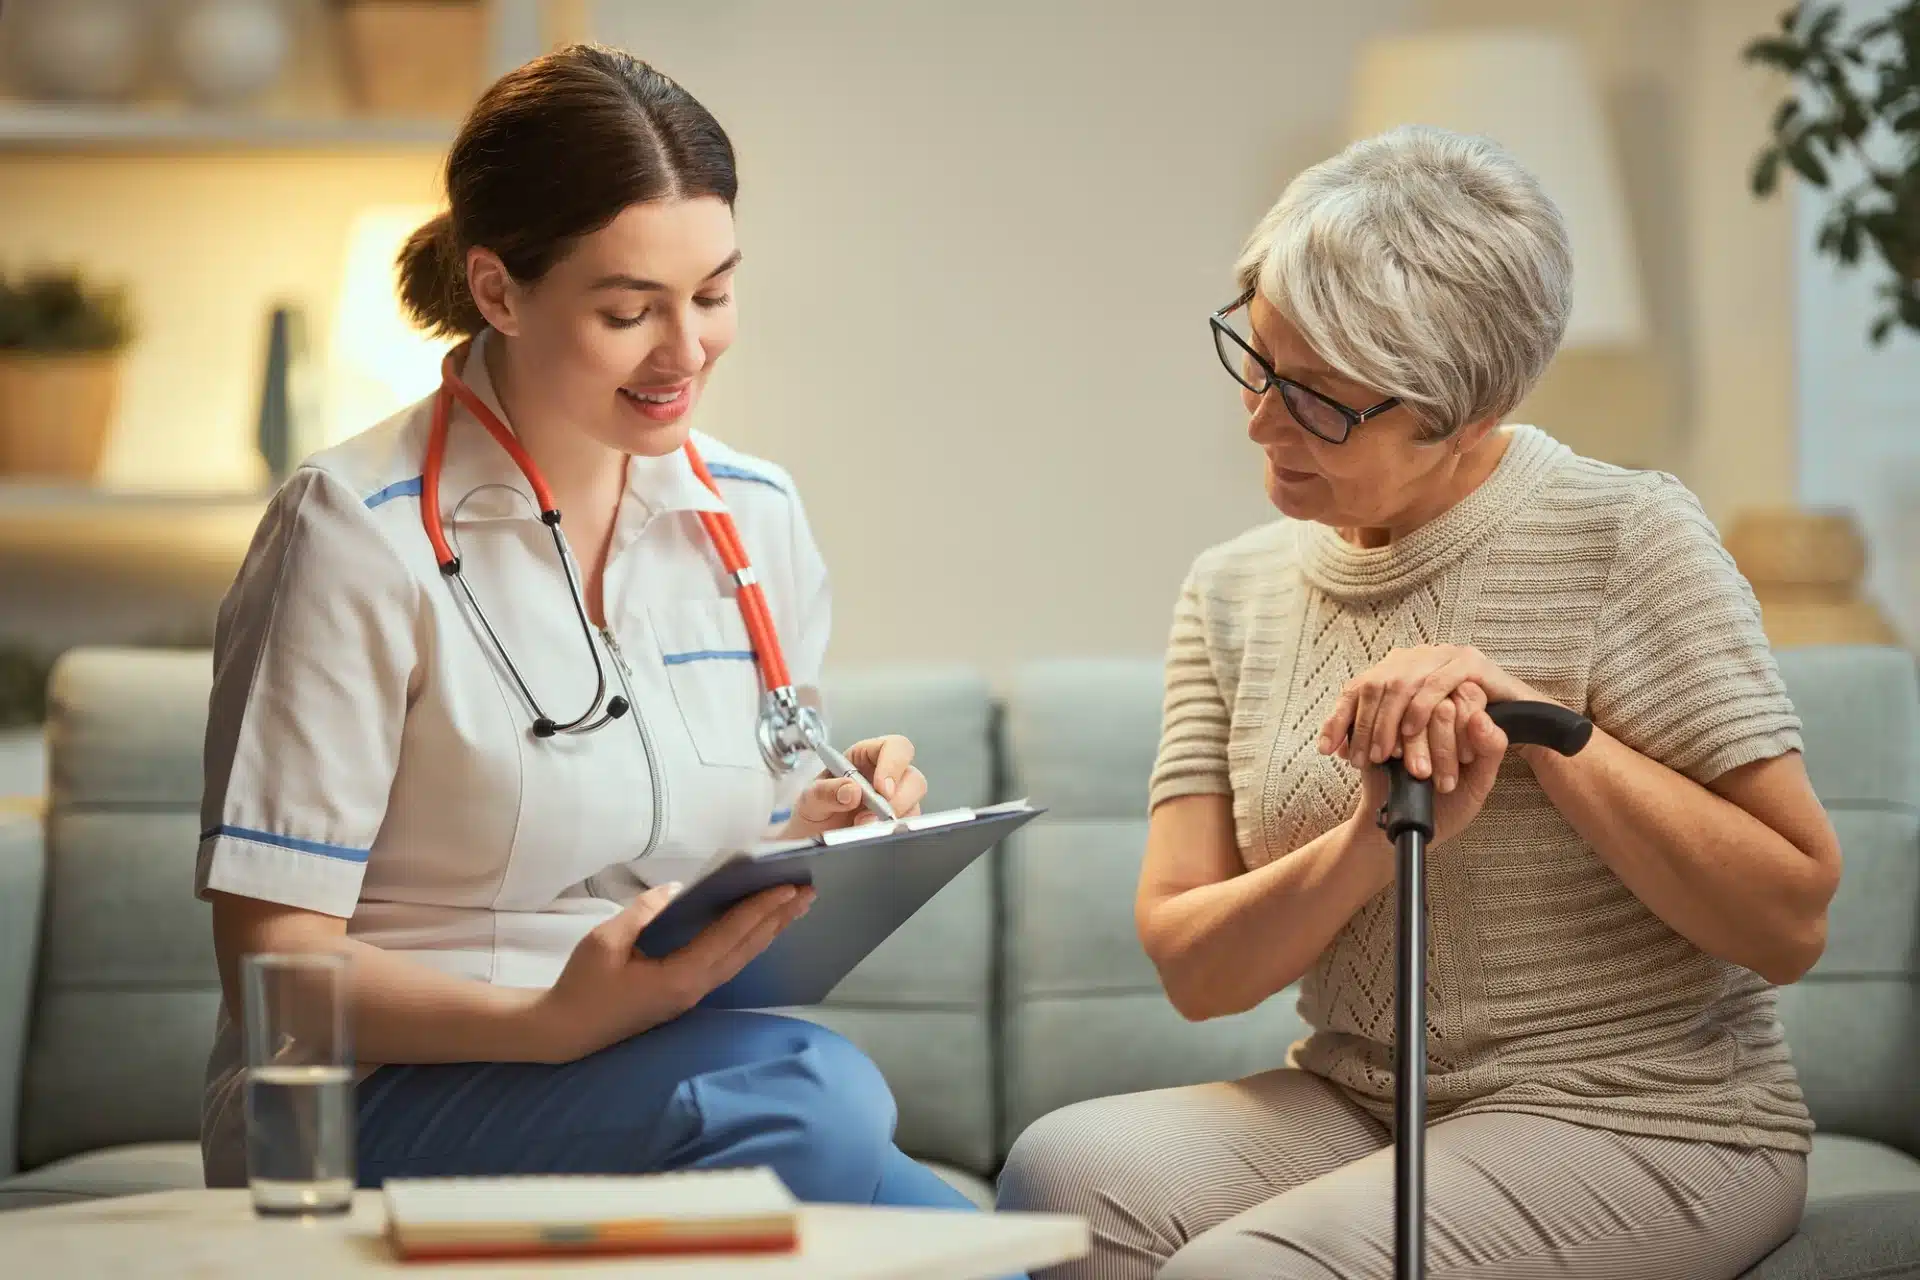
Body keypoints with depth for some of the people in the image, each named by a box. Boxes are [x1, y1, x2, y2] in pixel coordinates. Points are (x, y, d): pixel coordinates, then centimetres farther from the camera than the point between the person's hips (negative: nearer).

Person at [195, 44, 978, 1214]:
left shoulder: (757, 517, 11)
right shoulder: (362, 534, -8)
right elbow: (273, 958, -10)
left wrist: (832, 834, -5)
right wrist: (555, 1023, -26)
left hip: (680, 1071, 5)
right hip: (393, 1106, -5)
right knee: (804, 1088, -35)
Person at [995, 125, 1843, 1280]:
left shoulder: (1627, 536, -7)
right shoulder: (1237, 591, 8)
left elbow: (1792, 922, -12)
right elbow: (1192, 967, -1)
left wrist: (1536, 718, -19)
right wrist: (1376, 839, -20)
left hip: (1637, 1126, -5)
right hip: (1353, 1104, 5)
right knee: (1067, 1172, -25)